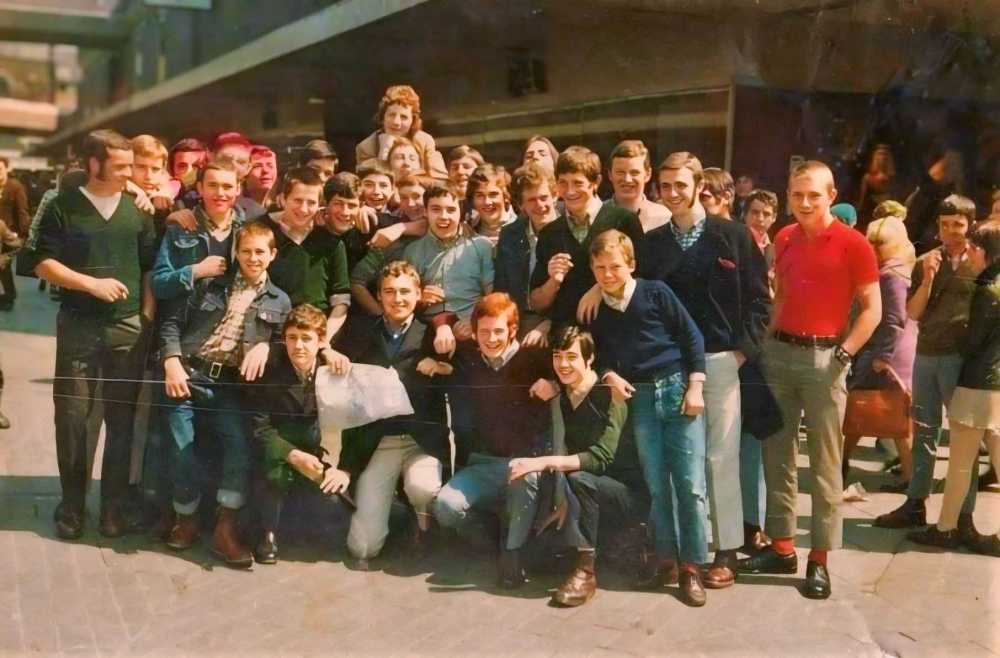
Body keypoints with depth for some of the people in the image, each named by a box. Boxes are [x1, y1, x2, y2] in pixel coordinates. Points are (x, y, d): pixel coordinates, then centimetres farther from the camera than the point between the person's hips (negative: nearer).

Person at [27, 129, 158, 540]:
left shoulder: (137, 210, 5)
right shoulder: (63, 208, -1)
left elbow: (151, 267, 8)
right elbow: (42, 263, -4)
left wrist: (149, 315, -1)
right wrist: (91, 283, -15)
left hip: (128, 328, 2)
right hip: (78, 327, -1)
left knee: (122, 418, 5)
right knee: (71, 416, 3)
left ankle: (113, 506, 15)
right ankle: (72, 505, 17)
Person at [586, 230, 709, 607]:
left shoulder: (656, 292, -4)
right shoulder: (596, 309, 6)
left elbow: (692, 336, -2)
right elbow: (597, 351, 16)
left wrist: (695, 387, -7)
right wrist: (609, 376, -5)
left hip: (677, 388, -3)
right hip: (638, 398, 3)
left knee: (690, 482, -5)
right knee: (655, 482, 4)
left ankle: (691, 566, 3)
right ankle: (665, 559, 16)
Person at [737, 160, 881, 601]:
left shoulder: (853, 244, -7)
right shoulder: (784, 239, 9)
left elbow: (872, 309, -6)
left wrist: (844, 353, -15)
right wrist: (769, 337, 8)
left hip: (824, 357, -6)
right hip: (779, 351, 6)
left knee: (824, 460, 0)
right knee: (777, 451, 9)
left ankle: (819, 559, 5)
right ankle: (781, 546, 18)